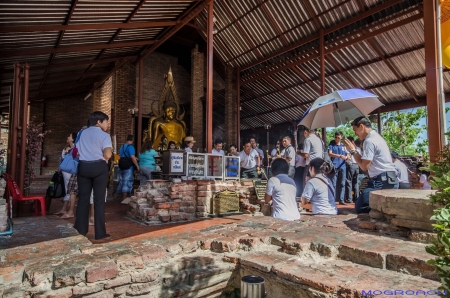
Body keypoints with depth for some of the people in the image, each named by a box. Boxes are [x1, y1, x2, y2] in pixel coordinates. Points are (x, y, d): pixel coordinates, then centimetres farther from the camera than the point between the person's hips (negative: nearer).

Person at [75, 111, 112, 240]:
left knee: (83, 198, 11)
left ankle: (80, 230, 18)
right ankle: (100, 232, 4)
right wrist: (106, 154, 3)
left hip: (83, 166, 5)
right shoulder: (104, 135, -6)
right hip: (99, 167, -5)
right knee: (99, 199, 0)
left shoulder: (82, 133, 12)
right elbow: (108, 155, -18)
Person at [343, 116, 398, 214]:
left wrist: (353, 151, -7)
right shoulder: (376, 137, 17)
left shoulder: (369, 141, -14)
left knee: (360, 207, -6)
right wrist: (355, 150, 12)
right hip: (390, 179, 10)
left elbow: (364, 166, -14)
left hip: (382, 181, -10)